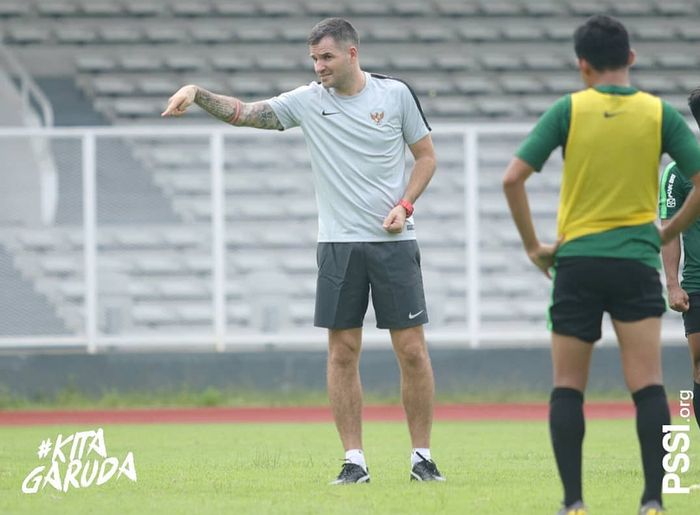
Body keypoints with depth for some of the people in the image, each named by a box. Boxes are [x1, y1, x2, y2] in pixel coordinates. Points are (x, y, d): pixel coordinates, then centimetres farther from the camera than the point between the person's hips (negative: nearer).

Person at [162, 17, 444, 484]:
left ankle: (423, 457, 8)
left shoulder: (396, 94, 0)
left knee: (412, 350, -2)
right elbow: (243, 112, -4)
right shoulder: (308, 101, 2)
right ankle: (354, 460, 5)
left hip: (393, 240, -1)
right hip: (339, 243, 1)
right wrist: (197, 92, -20)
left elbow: (426, 154, 8)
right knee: (343, 352, -1)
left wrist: (406, 205, -6)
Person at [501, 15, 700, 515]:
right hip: (637, 262, 0)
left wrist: (533, 245, 4)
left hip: (576, 262, 0)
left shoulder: (568, 111, -1)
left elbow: (513, 178, -6)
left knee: (567, 388, 9)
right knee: (648, 386, -1)